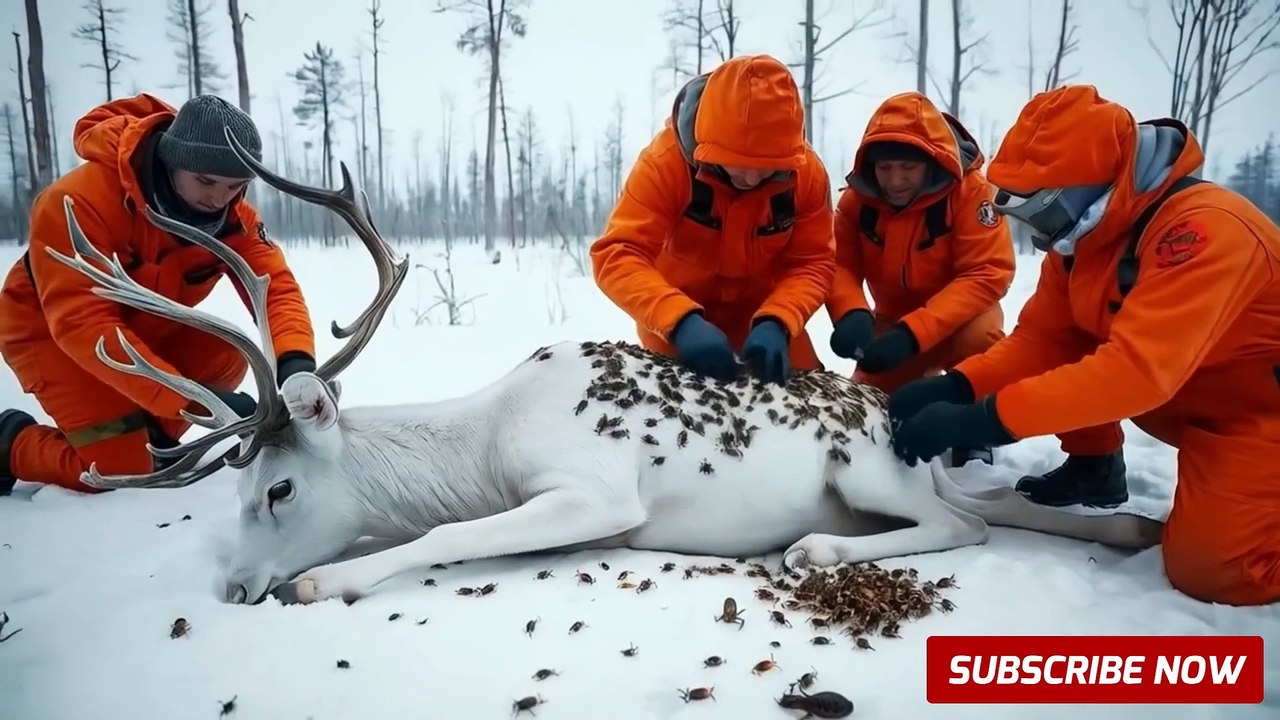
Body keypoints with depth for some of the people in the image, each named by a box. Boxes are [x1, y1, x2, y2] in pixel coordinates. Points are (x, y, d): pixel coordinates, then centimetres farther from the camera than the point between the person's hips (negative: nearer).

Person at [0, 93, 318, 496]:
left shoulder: (232, 215, -18)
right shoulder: (79, 201, -34)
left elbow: (275, 285, -25)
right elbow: (82, 324, -40)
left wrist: (295, 359, -48)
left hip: (144, 327, 6)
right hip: (51, 332, -6)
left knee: (228, 359, -18)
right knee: (121, 470, -16)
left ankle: (152, 435, 7)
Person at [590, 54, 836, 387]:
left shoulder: (807, 172, -20)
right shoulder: (667, 160, -29)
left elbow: (812, 263, -15)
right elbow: (617, 255, -34)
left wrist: (776, 323, -35)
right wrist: (682, 321, -50)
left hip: (763, 314, 3)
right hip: (676, 319, -2)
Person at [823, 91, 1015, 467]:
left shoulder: (970, 191, -23)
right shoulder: (857, 197, -12)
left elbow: (987, 275, -29)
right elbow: (839, 265, -16)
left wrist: (912, 334, -40)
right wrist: (851, 316, -40)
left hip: (959, 317, -3)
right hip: (893, 321, 4)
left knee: (980, 337, -37)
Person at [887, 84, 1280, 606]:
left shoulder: (1205, 230, -33)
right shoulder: (1082, 232, -8)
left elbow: (1137, 369, -41)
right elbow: (1042, 339, -6)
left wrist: (983, 420, -43)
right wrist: (955, 387, -23)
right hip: (1185, 400, 7)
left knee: (1208, 566, -19)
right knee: (1067, 360, -7)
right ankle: (1096, 469, 11)